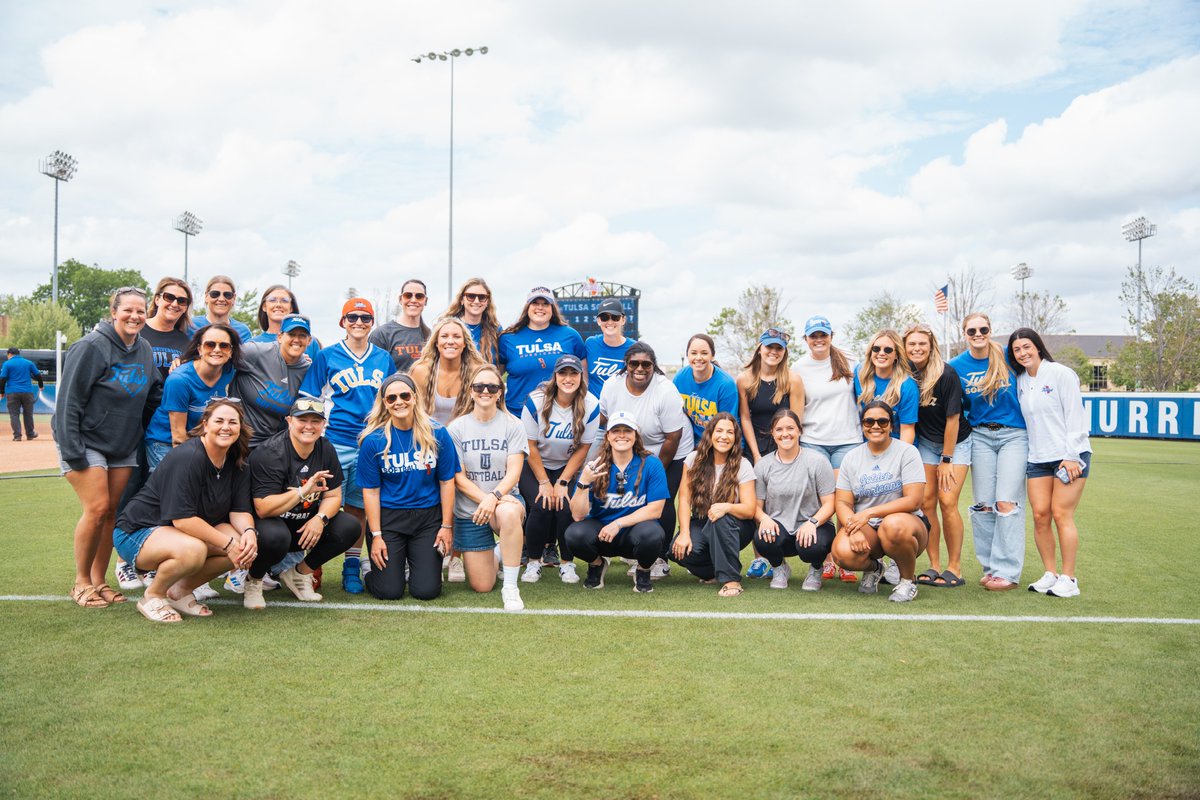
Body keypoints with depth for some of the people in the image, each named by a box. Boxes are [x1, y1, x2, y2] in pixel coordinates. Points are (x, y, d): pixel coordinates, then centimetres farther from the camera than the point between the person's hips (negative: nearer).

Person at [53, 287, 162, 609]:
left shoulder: (144, 350, 4)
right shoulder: (91, 347, -16)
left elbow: (154, 394, 12)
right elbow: (68, 401, -17)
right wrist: (72, 452, -20)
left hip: (124, 447, 6)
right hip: (85, 443, -6)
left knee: (112, 512, 6)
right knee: (97, 509, -12)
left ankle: (99, 580, 19)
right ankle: (81, 582, 6)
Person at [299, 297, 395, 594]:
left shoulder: (383, 359, 13)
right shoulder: (326, 356, 5)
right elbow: (309, 401, 5)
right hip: (334, 443, -2)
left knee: (358, 507, 7)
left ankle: (352, 568, 16)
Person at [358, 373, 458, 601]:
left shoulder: (437, 434, -5)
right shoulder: (373, 440, -7)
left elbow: (446, 482, 0)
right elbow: (370, 490, -4)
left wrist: (447, 526, -2)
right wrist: (376, 535, -7)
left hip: (428, 516, 1)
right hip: (389, 516, -1)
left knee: (426, 591, -3)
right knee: (389, 592, -4)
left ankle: (418, 563, 30)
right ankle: (397, 563, 29)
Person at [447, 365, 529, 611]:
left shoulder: (512, 425, -1)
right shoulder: (456, 428, -1)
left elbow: (514, 472, -10)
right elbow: (458, 477, -5)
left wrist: (494, 498, -28)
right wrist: (484, 500, -20)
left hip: (505, 500, -1)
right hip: (469, 511, 1)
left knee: (508, 513, -41)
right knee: (482, 586, 2)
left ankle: (510, 587, -26)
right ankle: (494, 553, 38)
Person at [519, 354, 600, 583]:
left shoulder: (591, 406, -15)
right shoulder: (535, 401, -19)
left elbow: (583, 448, -8)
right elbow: (531, 446, -13)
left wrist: (562, 483, -12)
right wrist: (544, 483, -14)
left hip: (568, 467, 1)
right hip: (534, 466, -1)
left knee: (566, 508, -22)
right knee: (542, 507, -24)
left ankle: (567, 562, 1)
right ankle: (533, 561, -1)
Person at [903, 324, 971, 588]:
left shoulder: (947, 374, -20)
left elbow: (952, 419, -16)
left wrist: (946, 460, -12)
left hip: (956, 442, -4)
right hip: (926, 442, 4)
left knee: (947, 502, -12)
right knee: (926, 502, -2)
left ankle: (955, 568, 0)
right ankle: (934, 567, 6)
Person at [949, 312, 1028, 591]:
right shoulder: (956, 366, 0)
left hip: (1014, 434, -3)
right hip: (980, 435, 3)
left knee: (1007, 502, -9)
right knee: (983, 505, 5)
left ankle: (1007, 571, -3)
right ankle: (990, 567, 16)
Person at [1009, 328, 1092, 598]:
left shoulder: (1061, 374, -5)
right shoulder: (1020, 381, 12)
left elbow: (1075, 417, -9)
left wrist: (1071, 456, -14)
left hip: (1070, 456, -5)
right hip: (1037, 459, 5)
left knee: (1061, 514, -8)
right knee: (1040, 515, 0)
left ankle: (1068, 579, -1)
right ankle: (1050, 574, 10)